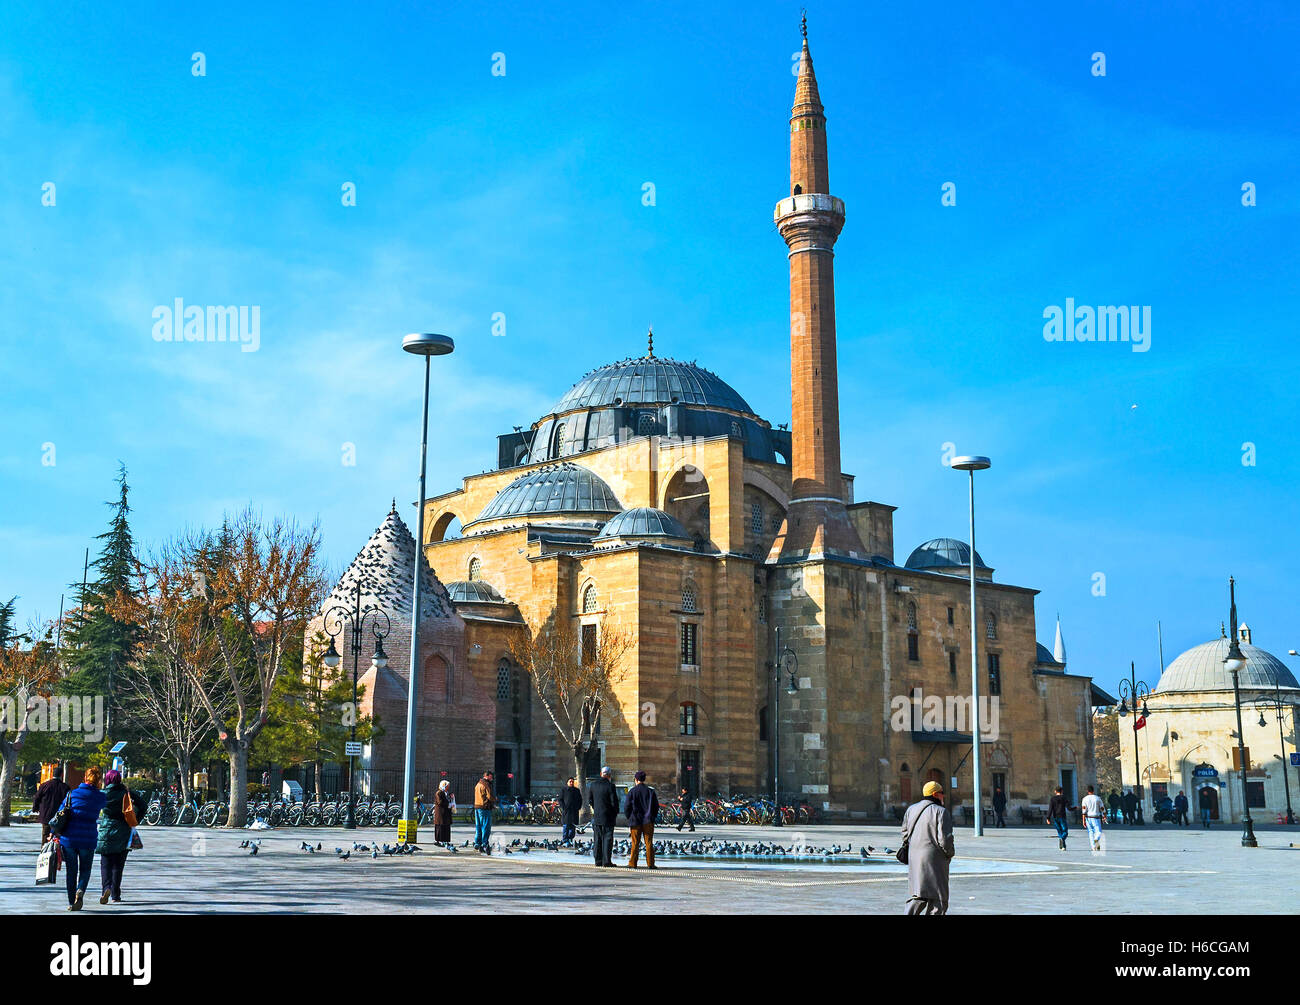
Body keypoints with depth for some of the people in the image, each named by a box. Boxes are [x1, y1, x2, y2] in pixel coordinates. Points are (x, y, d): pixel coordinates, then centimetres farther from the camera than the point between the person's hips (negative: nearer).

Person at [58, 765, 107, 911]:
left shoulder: (72, 794, 2)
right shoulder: (100, 797, -1)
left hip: (69, 838, 1)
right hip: (88, 839, -1)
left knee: (71, 871, 13)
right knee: (85, 870, 13)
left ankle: (71, 902, 13)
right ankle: (80, 891, -14)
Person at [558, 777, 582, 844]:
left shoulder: (577, 790, 15)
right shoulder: (563, 790, 6)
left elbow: (580, 800, 18)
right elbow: (560, 800, 3)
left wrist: (578, 808, 4)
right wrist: (563, 808, -9)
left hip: (574, 811, 3)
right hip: (566, 811, -3)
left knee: (573, 826, 2)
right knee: (566, 826, -7)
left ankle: (570, 839, 11)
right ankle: (565, 840, -5)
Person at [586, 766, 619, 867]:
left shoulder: (593, 785, 3)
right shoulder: (610, 786, -13)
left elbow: (589, 800, 10)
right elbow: (614, 802, -11)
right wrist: (616, 813, 4)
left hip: (596, 817, 4)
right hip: (608, 817, -4)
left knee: (597, 839, 10)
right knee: (607, 839, 0)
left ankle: (598, 860, 11)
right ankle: (606, 861, -3)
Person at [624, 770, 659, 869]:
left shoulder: (632, 791, -5)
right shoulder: (650, 791, 1)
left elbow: (626, 806, -4)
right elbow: (656, 806, 4)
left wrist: (629, 818, 9)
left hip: (635, 820, -1)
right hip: (648, 821, 1)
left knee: (635, 843, 4)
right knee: (649, 843, 4)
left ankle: (632, 863, 5)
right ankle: (650, 864, 2)